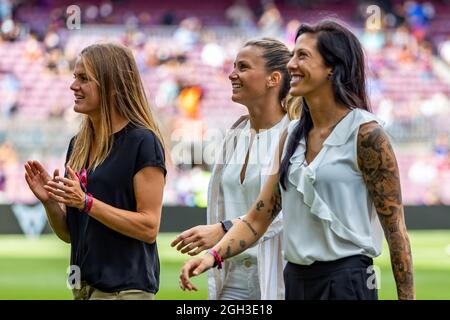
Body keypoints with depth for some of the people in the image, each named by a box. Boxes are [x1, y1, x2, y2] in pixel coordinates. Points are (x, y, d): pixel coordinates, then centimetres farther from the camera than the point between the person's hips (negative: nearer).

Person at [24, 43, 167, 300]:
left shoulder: (142, 142, -10)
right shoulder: (78, 144, 13)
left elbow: (149, 227, -15)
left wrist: (86, 202, -19)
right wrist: (50, 202, -3)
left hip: (126, 288, -8)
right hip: (84, 286, 8)